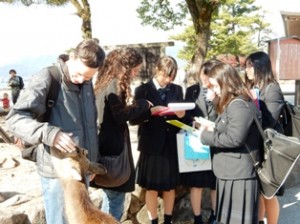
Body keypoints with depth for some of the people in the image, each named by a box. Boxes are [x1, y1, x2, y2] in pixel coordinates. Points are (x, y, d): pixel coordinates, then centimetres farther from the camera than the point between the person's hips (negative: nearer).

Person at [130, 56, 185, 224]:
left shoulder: (177, 90, 9)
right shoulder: (143, 90, -3)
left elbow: (182, 115, 10)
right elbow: (134, 118, -7)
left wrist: (181, 114, -12)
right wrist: (151, 112, -23)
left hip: (172, 144, 4)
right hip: (152, 145, -3)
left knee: (170, 185, 14)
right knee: (152, 187, 7)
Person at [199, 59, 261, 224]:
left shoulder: (239, 105, -18)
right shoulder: (232, 103, 16)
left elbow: (234, 138, -26)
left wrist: (206, 136, -16)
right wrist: (212, 130, 8)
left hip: (238, 174, -10)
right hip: (231, 172, 10)